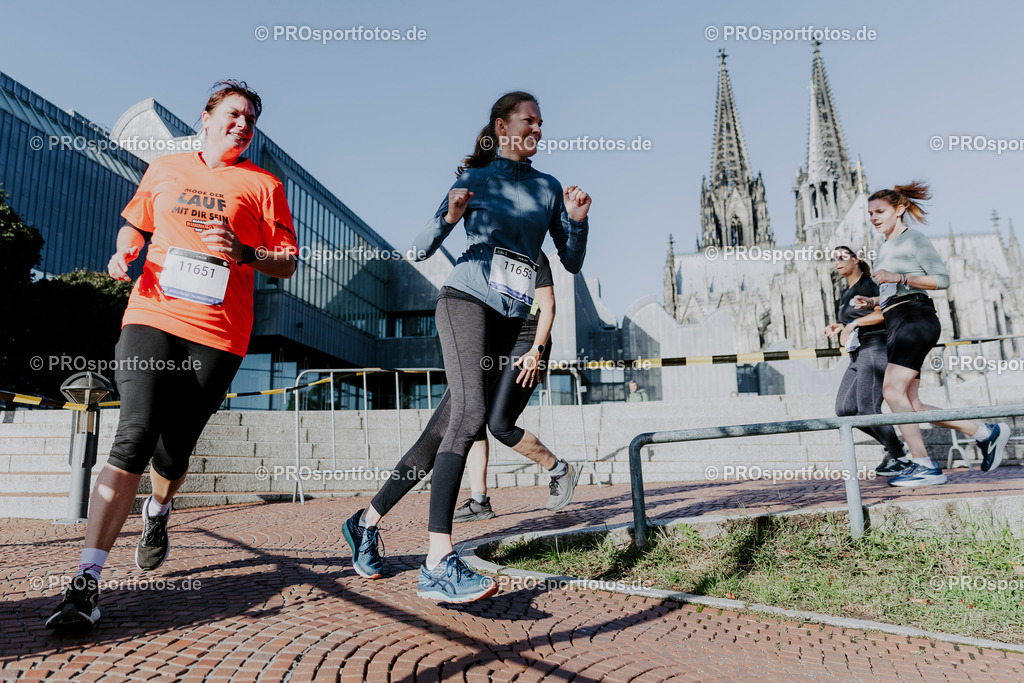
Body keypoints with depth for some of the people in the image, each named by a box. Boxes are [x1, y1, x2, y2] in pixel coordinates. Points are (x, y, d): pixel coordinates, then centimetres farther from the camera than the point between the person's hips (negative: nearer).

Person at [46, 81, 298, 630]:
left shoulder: (262, 185, 8)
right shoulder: (164, 169, 16)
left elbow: (287, 265, 6)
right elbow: (135, 224, 29)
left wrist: (244, 253, -13)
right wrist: (124, 254, 8)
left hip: (218, 333, -1)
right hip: (152, 314, 1)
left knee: (174, 450, 5)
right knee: (135, 436, -16)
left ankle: (156, 512, 41)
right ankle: (87, 580, -10)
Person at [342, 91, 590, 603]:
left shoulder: (548, 187, 18)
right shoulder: (476, 179, 7)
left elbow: (571, 263, 16)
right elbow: (420, 250, 4)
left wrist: (577, 220, -1)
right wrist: (449, 218, -15)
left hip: (509, 322, 5)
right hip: (466, 301, -5)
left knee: (445, 428, 4)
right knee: (469, 412, -26)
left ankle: (367, 521, 20)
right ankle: (438, 563, -30)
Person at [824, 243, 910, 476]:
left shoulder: (868, 283, -7)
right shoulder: (848, 292, 20)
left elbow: (886, 311, -22)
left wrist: (853, 323, -18)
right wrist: (840, 327, 12)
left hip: (875, 349, -9)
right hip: (858, 354, 9)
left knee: (868, 409, -11)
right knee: (844, 409, 2)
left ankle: (899, 457, 6)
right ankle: (892, 445, 16)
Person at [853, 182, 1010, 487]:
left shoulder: (914, 239, 2)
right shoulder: (885, 248, 25)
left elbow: (942, 278, -8)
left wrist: (898, 277, -16)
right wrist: (872, 302, 14)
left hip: (915, 319, -9)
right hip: (896, 325, 9)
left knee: (893, 390, -19)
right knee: (912, 404, 3)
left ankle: (924, 466, -15)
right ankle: (986, 433, 13)